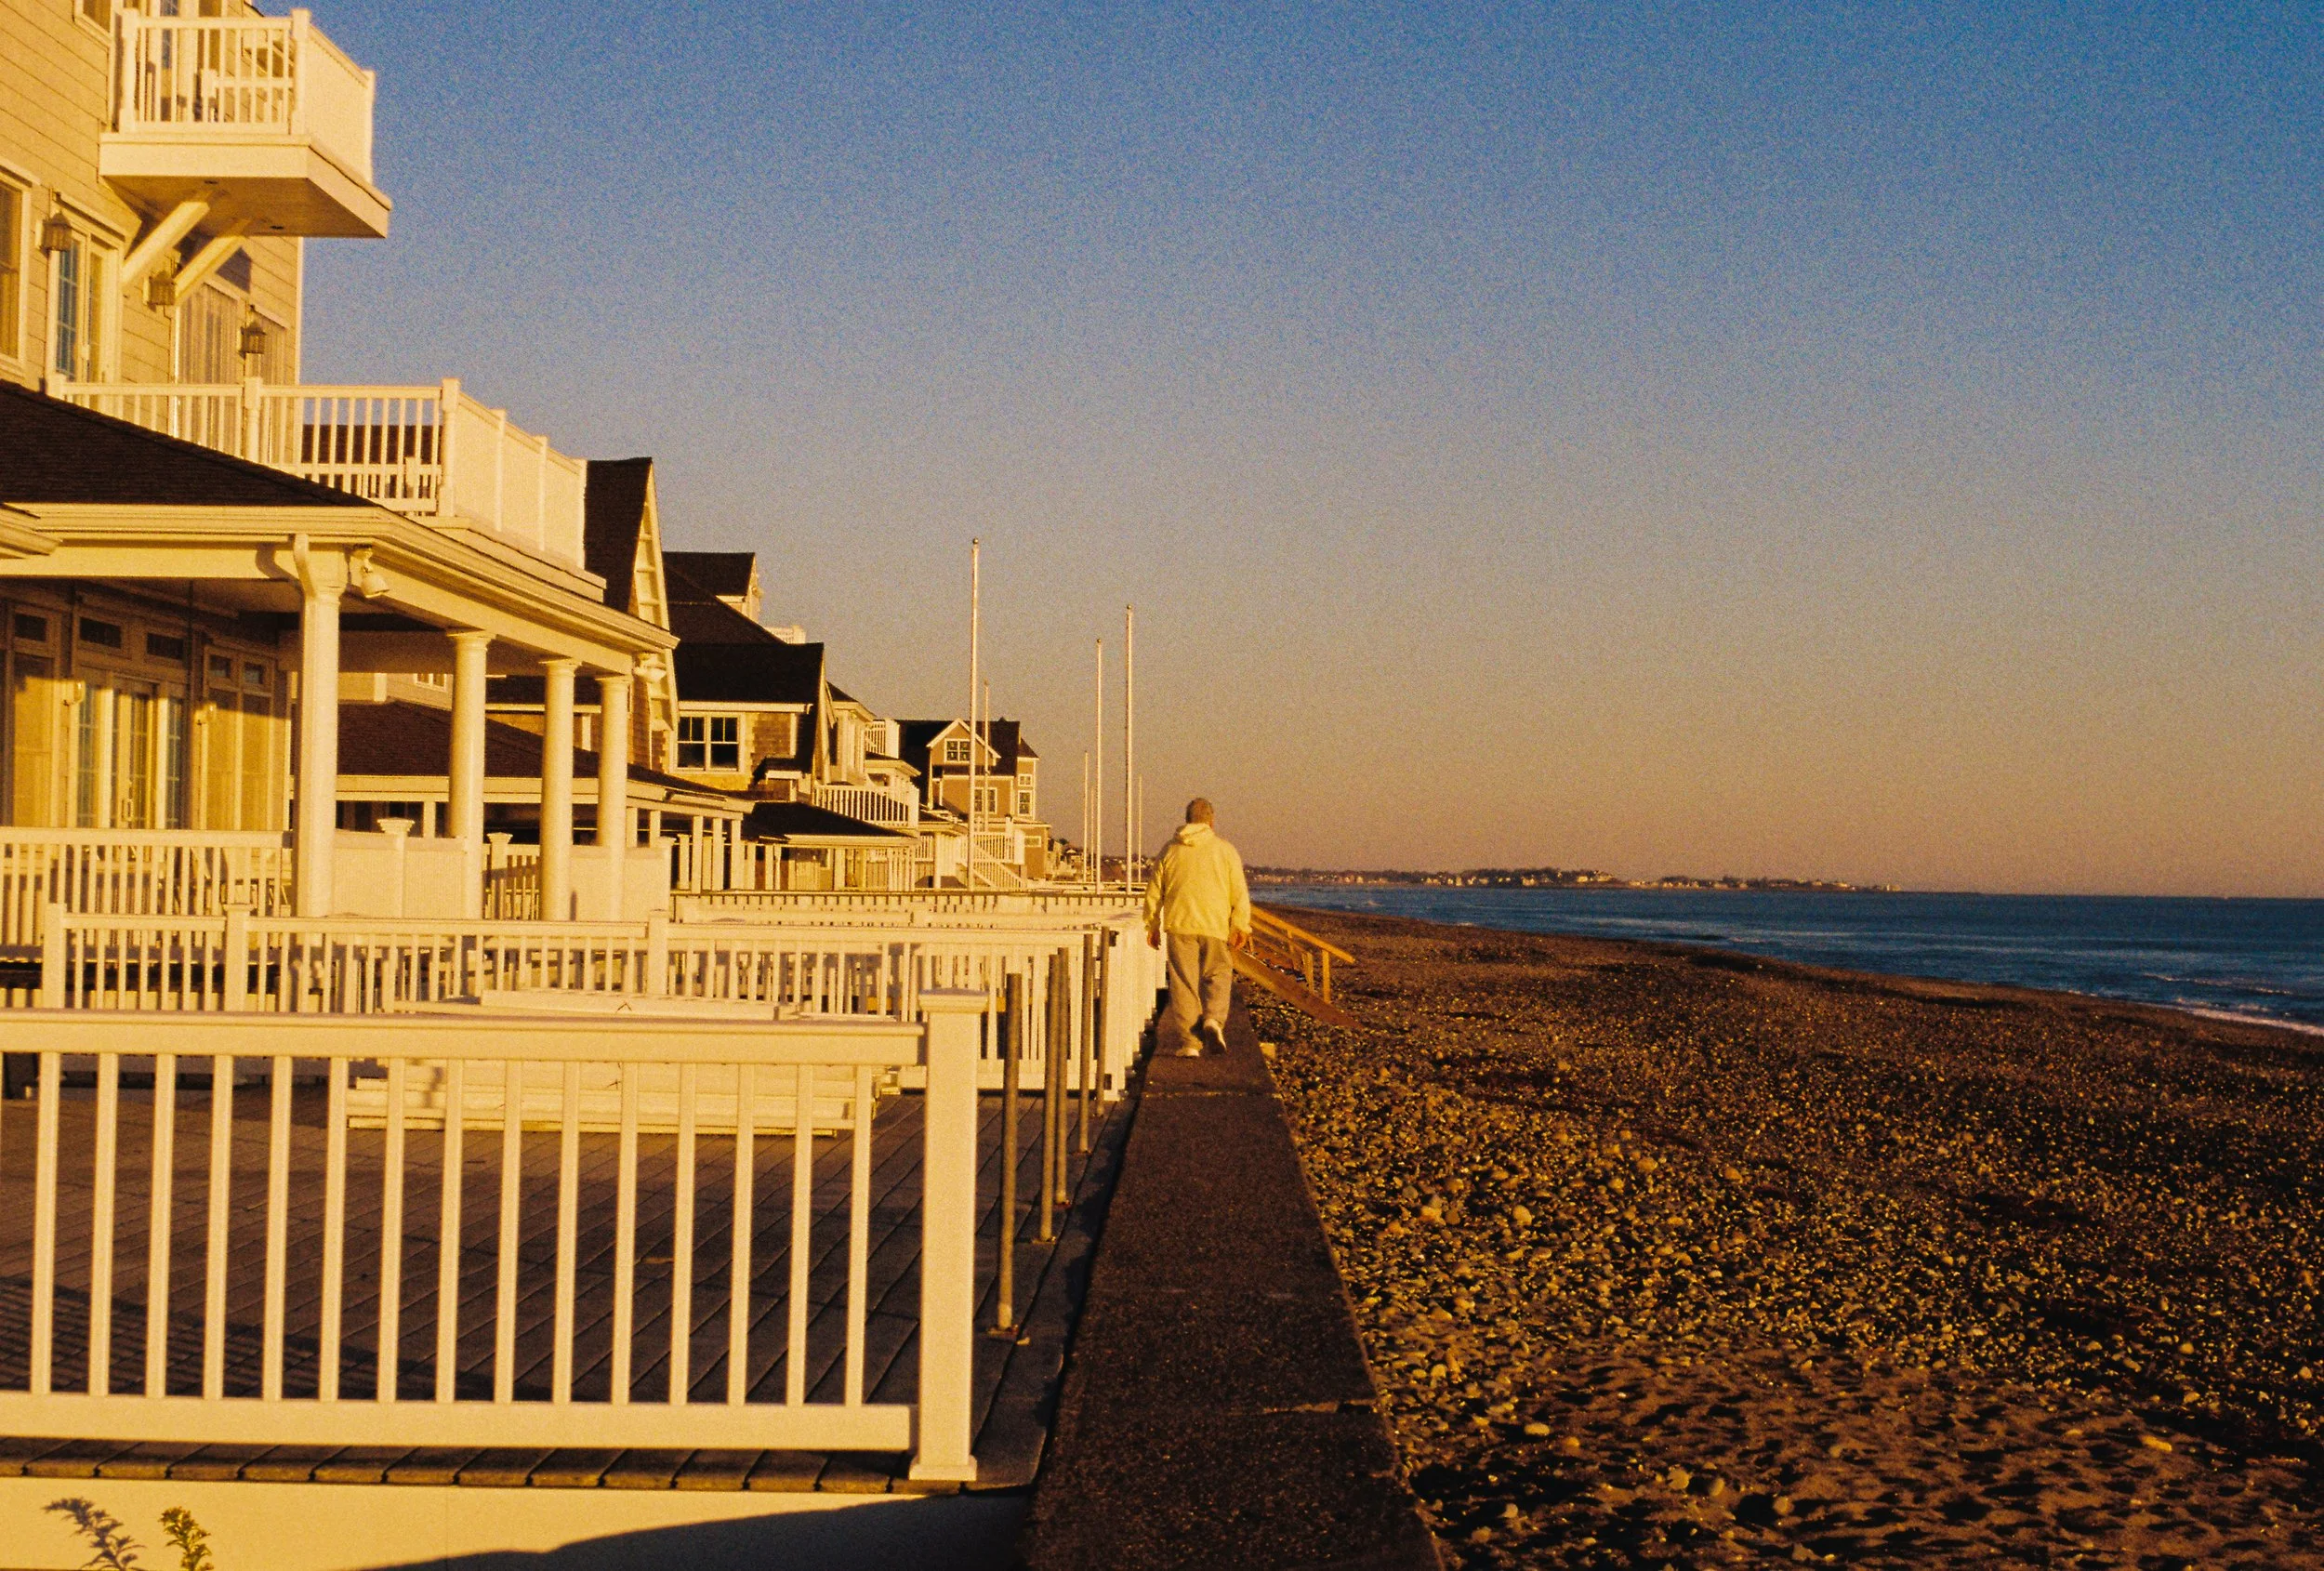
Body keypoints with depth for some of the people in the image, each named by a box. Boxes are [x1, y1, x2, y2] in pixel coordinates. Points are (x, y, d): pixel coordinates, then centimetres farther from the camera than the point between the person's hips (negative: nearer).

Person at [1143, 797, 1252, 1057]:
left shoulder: (1170, 850, 7)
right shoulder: (1225, 850, 2)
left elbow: (1154, 893, 10)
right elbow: (1239, 893, -2)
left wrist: (1152, 926, 17)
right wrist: (1241, 927, 0)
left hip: (1179, 927, 1)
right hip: (1215, 927, -1)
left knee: (1184, 984, 3)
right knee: (1217, 976, 13)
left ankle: (1189, 1042, -1)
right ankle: (1213, 1018, -13)